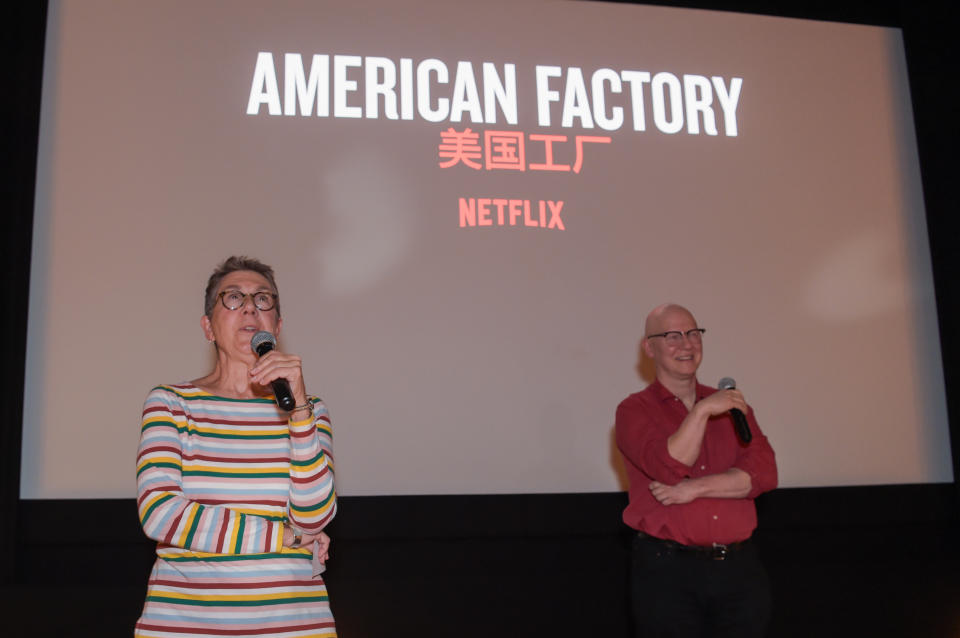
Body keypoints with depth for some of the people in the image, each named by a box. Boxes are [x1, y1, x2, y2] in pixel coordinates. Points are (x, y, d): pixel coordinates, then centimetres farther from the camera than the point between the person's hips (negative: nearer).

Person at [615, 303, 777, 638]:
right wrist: (703, 410, -20)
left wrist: (694, 489, -13)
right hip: (667, 572, -3)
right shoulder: (635, 409, 0)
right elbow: (671, 467, -17)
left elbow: (764, 473, -3)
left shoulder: (731, 404, 11)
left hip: (740, 569, 4)